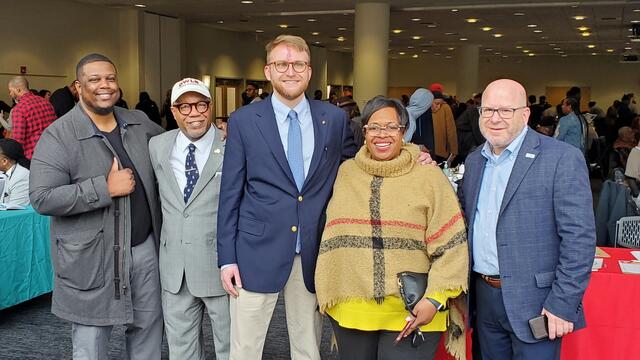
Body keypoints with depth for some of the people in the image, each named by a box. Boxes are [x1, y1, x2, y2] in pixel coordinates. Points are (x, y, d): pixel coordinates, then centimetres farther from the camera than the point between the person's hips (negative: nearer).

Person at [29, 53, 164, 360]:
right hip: (91, 259, -5)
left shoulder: (139, 123, 6)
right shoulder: (58, 136, -11)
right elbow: (42, 198, -18)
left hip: (146, 248, 5)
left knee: (148, 329, 17)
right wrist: (105, 188, -21)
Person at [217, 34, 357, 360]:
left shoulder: (335, 119, 4)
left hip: (313, 254, 2)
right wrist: (227, 257, -3)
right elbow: (230, 194, 0)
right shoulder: (243, 121, -1)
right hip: (258, 252, -1)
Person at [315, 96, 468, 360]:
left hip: (412, 314, -3)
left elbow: (451, 247, -6)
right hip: (350, 311, 3)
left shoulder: (429, 176, -4)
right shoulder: (346, 172, 6)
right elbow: (333, 238, 12)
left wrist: (435, 299, -13)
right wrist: (326, 293, 10)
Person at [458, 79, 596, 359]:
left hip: (534, 303, -6)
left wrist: (563, 304, -16)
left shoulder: (563, 158, -10)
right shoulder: (474, 161, 10)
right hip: (484, 298, 6)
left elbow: (579, 237, -13)